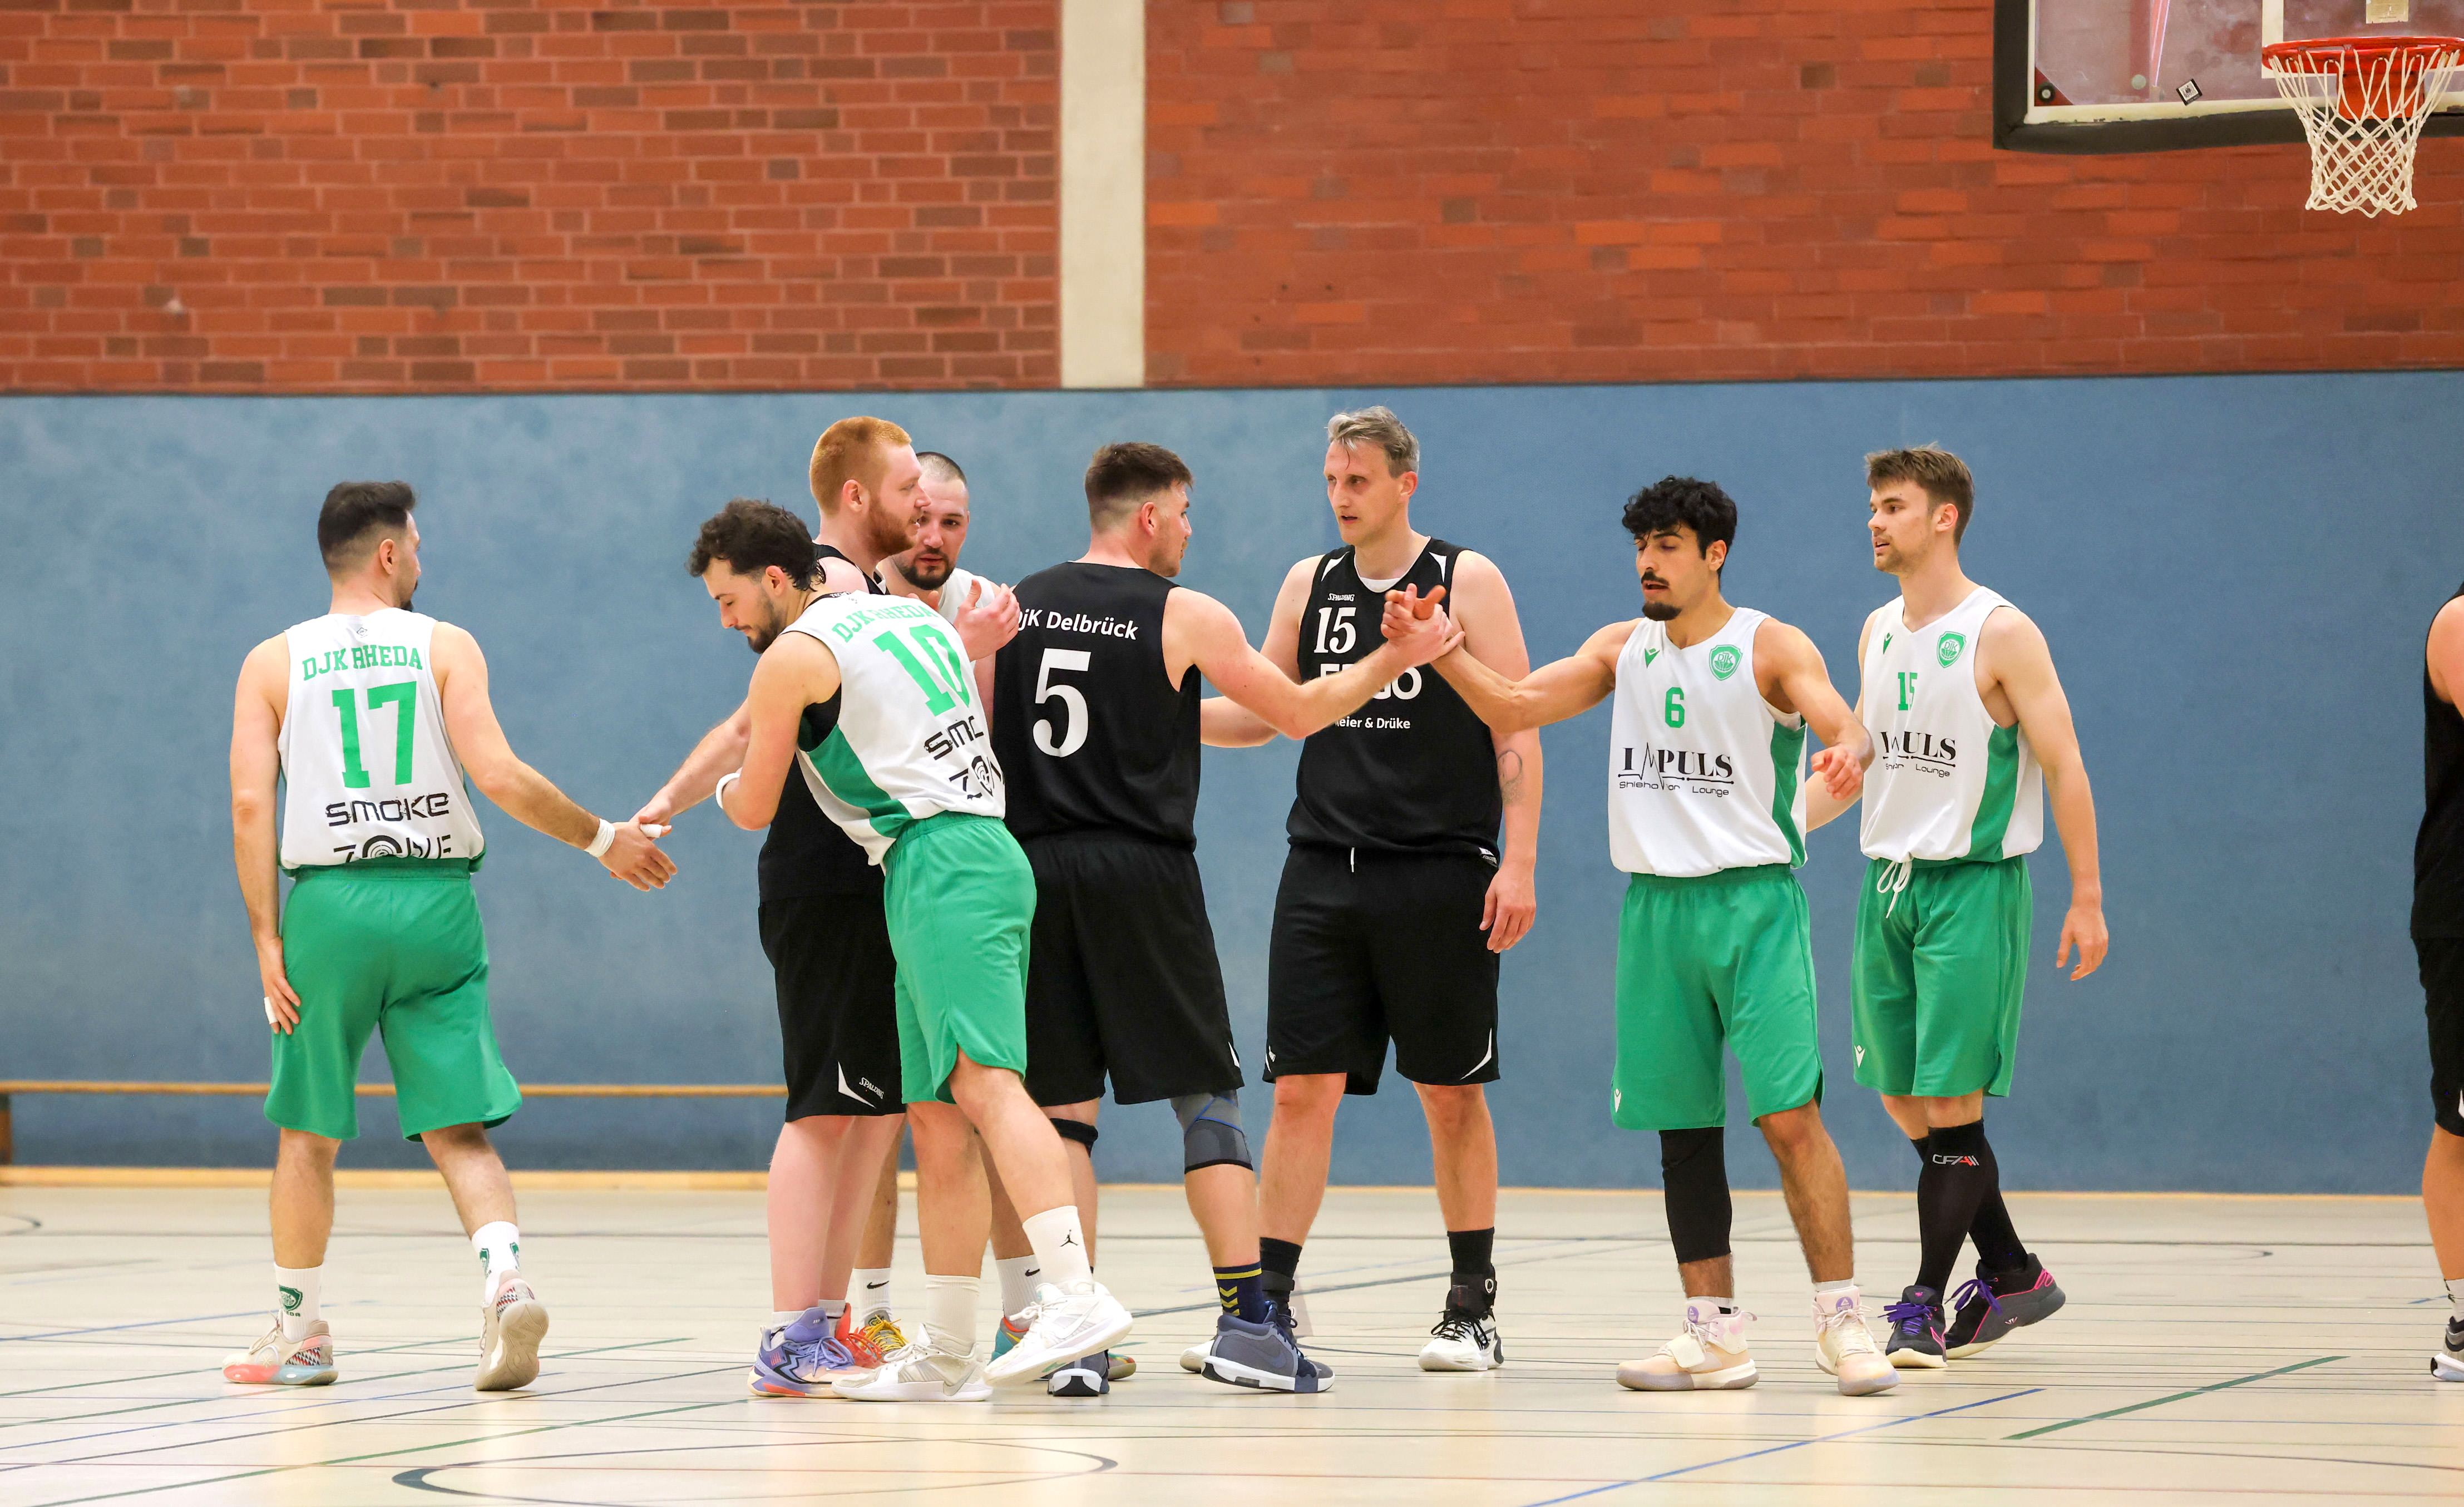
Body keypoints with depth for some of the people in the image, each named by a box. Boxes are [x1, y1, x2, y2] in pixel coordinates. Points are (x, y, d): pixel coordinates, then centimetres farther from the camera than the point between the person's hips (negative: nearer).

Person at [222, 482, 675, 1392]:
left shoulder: (274, 663, 7)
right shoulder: (445, 648, 3)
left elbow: (250, 802, -2)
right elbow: (498, 776, -8)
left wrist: (267, 939, -1)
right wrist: (602, 839, 2)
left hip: (330, 904, 0)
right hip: (437, 903, 0)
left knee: (308, 1132, 14)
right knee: (460, 1129, 1)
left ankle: (299, 1333, 22)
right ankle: (505, 1278, -23)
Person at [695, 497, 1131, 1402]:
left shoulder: (792, 657, -2)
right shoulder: (912, 618, 23)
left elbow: (754, 810, 5)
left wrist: (723, 787, 29)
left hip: (940, 866, -9)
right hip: (988, 846, 9)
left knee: (984, 1080, -22)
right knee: (935, 1120, 9)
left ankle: (1076, 1294, -39)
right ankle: (947, 1356, 10)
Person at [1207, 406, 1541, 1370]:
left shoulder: (1468, 584, -2)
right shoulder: (1309, 585, 10)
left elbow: (1516, 729, -4)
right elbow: (1265, 713, 16)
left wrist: (1519, 861, -12)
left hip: (1438, 875, -3)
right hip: (1324, 872, 3)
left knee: (1452, 1096, 3)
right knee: (1302, 1090, -2)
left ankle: (1474, 1308, 12)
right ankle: (1268, 1301, 0)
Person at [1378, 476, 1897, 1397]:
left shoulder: (1770, 648, -2)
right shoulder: (1624, 649, 12)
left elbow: (1845, 726, -17)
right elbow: (1513, 708, 6)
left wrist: (1851, 754, -41)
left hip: (1752, 902, -5)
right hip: (1655, 903, 5)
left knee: (1789, 1114, -13)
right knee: (1680, 1126, 6)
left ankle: (1840, 1319, -8)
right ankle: (1715, 1333, 12)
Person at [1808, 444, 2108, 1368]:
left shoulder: (2000, 635, -10)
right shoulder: (1878, 633, 11)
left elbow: (2063, 764, -10)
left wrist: (2086, 896, -13)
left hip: (1972, 885, -7)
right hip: (1889, 881, 7)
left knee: (1950, 1104, -8)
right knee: (1904, 1102, 8)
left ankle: (1926, 1308, -4)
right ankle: (2011, 1276, 22)